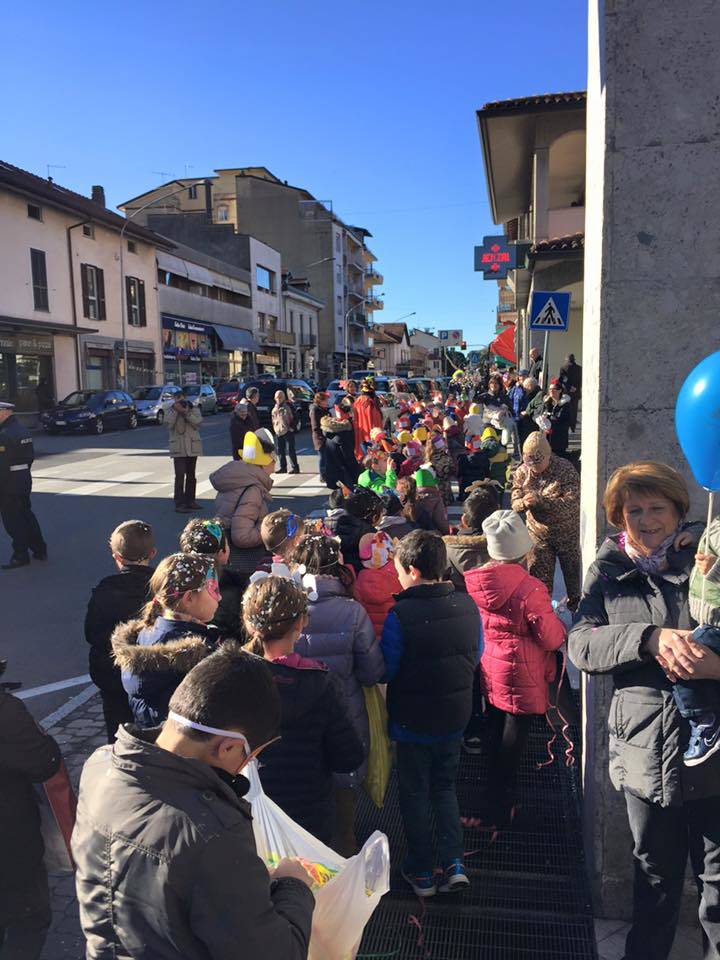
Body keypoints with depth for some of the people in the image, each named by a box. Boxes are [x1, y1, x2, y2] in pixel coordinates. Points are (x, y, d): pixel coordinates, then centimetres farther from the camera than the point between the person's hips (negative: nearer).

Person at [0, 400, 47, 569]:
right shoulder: (22, 430, 10)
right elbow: (30, 456, 15)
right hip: (25, 479, 9)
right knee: (26, 514, 17)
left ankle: (20, 556, 7)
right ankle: (40, 550, 23)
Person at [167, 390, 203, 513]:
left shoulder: (194, 409, 6)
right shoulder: (171, 411, 5)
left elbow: (198, 422, -12)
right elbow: (169, 424, -12)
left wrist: (186, 412, -19)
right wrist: (175, 410, -15)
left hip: (192, 447, 3)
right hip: (178, 448, -2)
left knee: (191, 475, 12)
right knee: (180, 476, -10)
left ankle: (190, 501, 23)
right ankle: (179, 503, -9)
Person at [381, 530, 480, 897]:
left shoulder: (400, 614, -24)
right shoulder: (467, 605, -8)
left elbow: (385, 670, -17)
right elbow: (476, 656, 5)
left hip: (413, 722, -4)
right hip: (455, 716, 5)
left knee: (415, 793, 14)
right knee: (445, 787, 23)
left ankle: (422, 873, 26)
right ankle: (454, 864, 18)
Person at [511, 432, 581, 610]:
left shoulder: (565, 469, -16)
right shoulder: (522, 472, -5)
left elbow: (573, 501, -26)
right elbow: (515, 503, -4)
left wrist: (541, 500, -35)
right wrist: (524, 503, -29)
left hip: (567, 532, -2)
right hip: (538, 533, 2)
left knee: (573, 570, 13)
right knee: (540, 575, 7)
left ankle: (576, 605, 33)